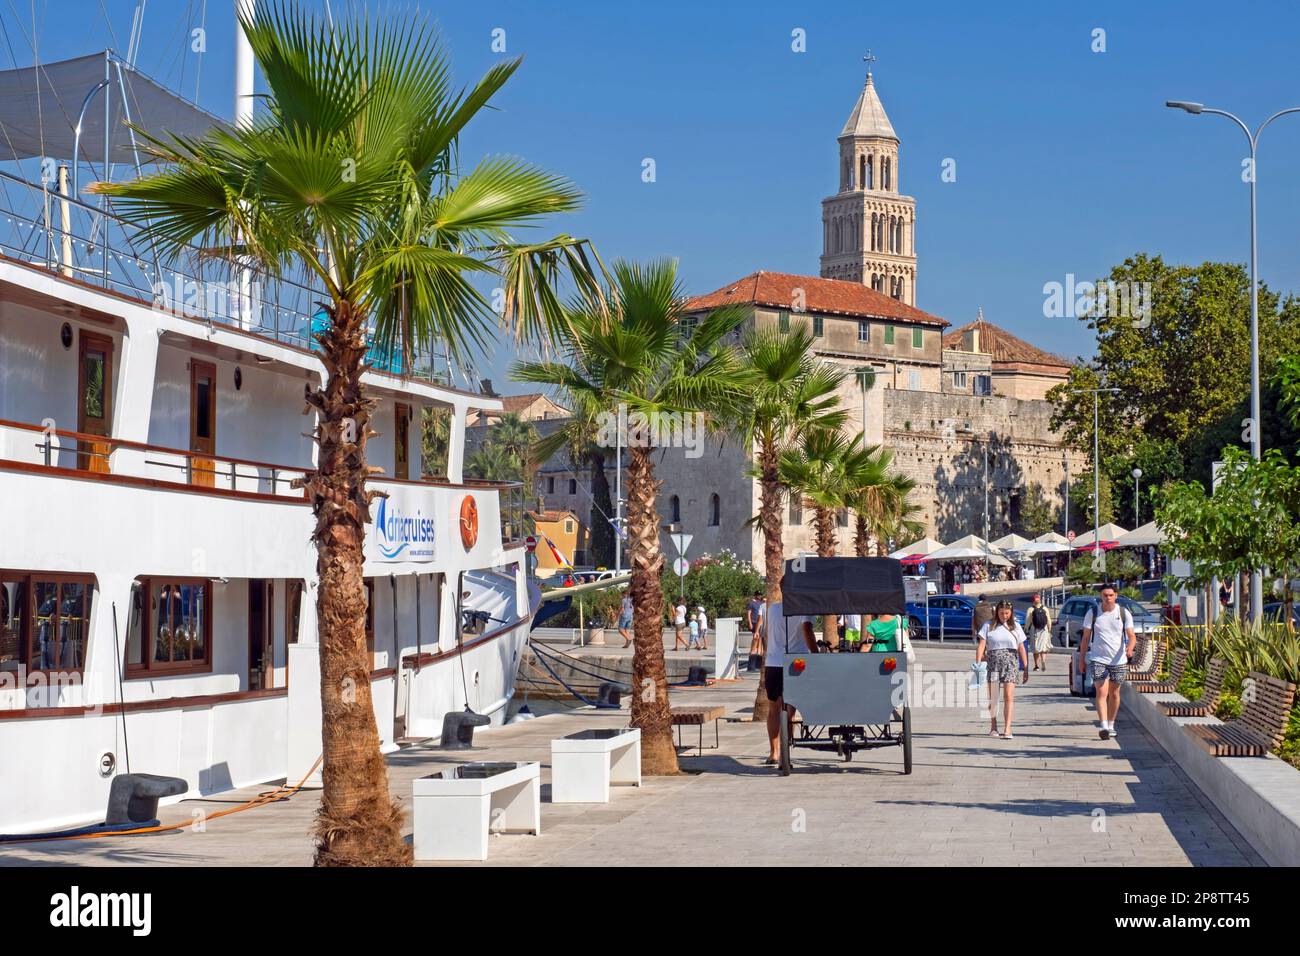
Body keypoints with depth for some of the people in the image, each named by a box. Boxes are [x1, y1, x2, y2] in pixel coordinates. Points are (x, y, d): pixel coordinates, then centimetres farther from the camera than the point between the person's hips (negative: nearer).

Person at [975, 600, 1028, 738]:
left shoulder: (1015, 627, 11)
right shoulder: (988, 626, 6)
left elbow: (1021, 648, 12)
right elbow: (981, 645, -1)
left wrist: (1025, 669, 9)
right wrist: (978, 664, -13)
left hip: (1010, 662, 0)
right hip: (992, 662, 0)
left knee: (1008, 696, -11)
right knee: (992, 697, 7)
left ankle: (1007, 728, -15)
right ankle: (993, 727, 21)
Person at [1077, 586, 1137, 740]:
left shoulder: (1124, 613, 1)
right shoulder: (1092, 614, 1)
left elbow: (1132, 636, -4)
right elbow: (1085, 638, 7)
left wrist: (1130, 648, -26)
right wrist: (1081, 659, 5)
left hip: (1118, 661, 2)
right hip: (1098, 660, -1)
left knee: (1114, 694, 11)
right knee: (1101, 692, -14)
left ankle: (1111, 725, 24)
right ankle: (1103, 726, -23)